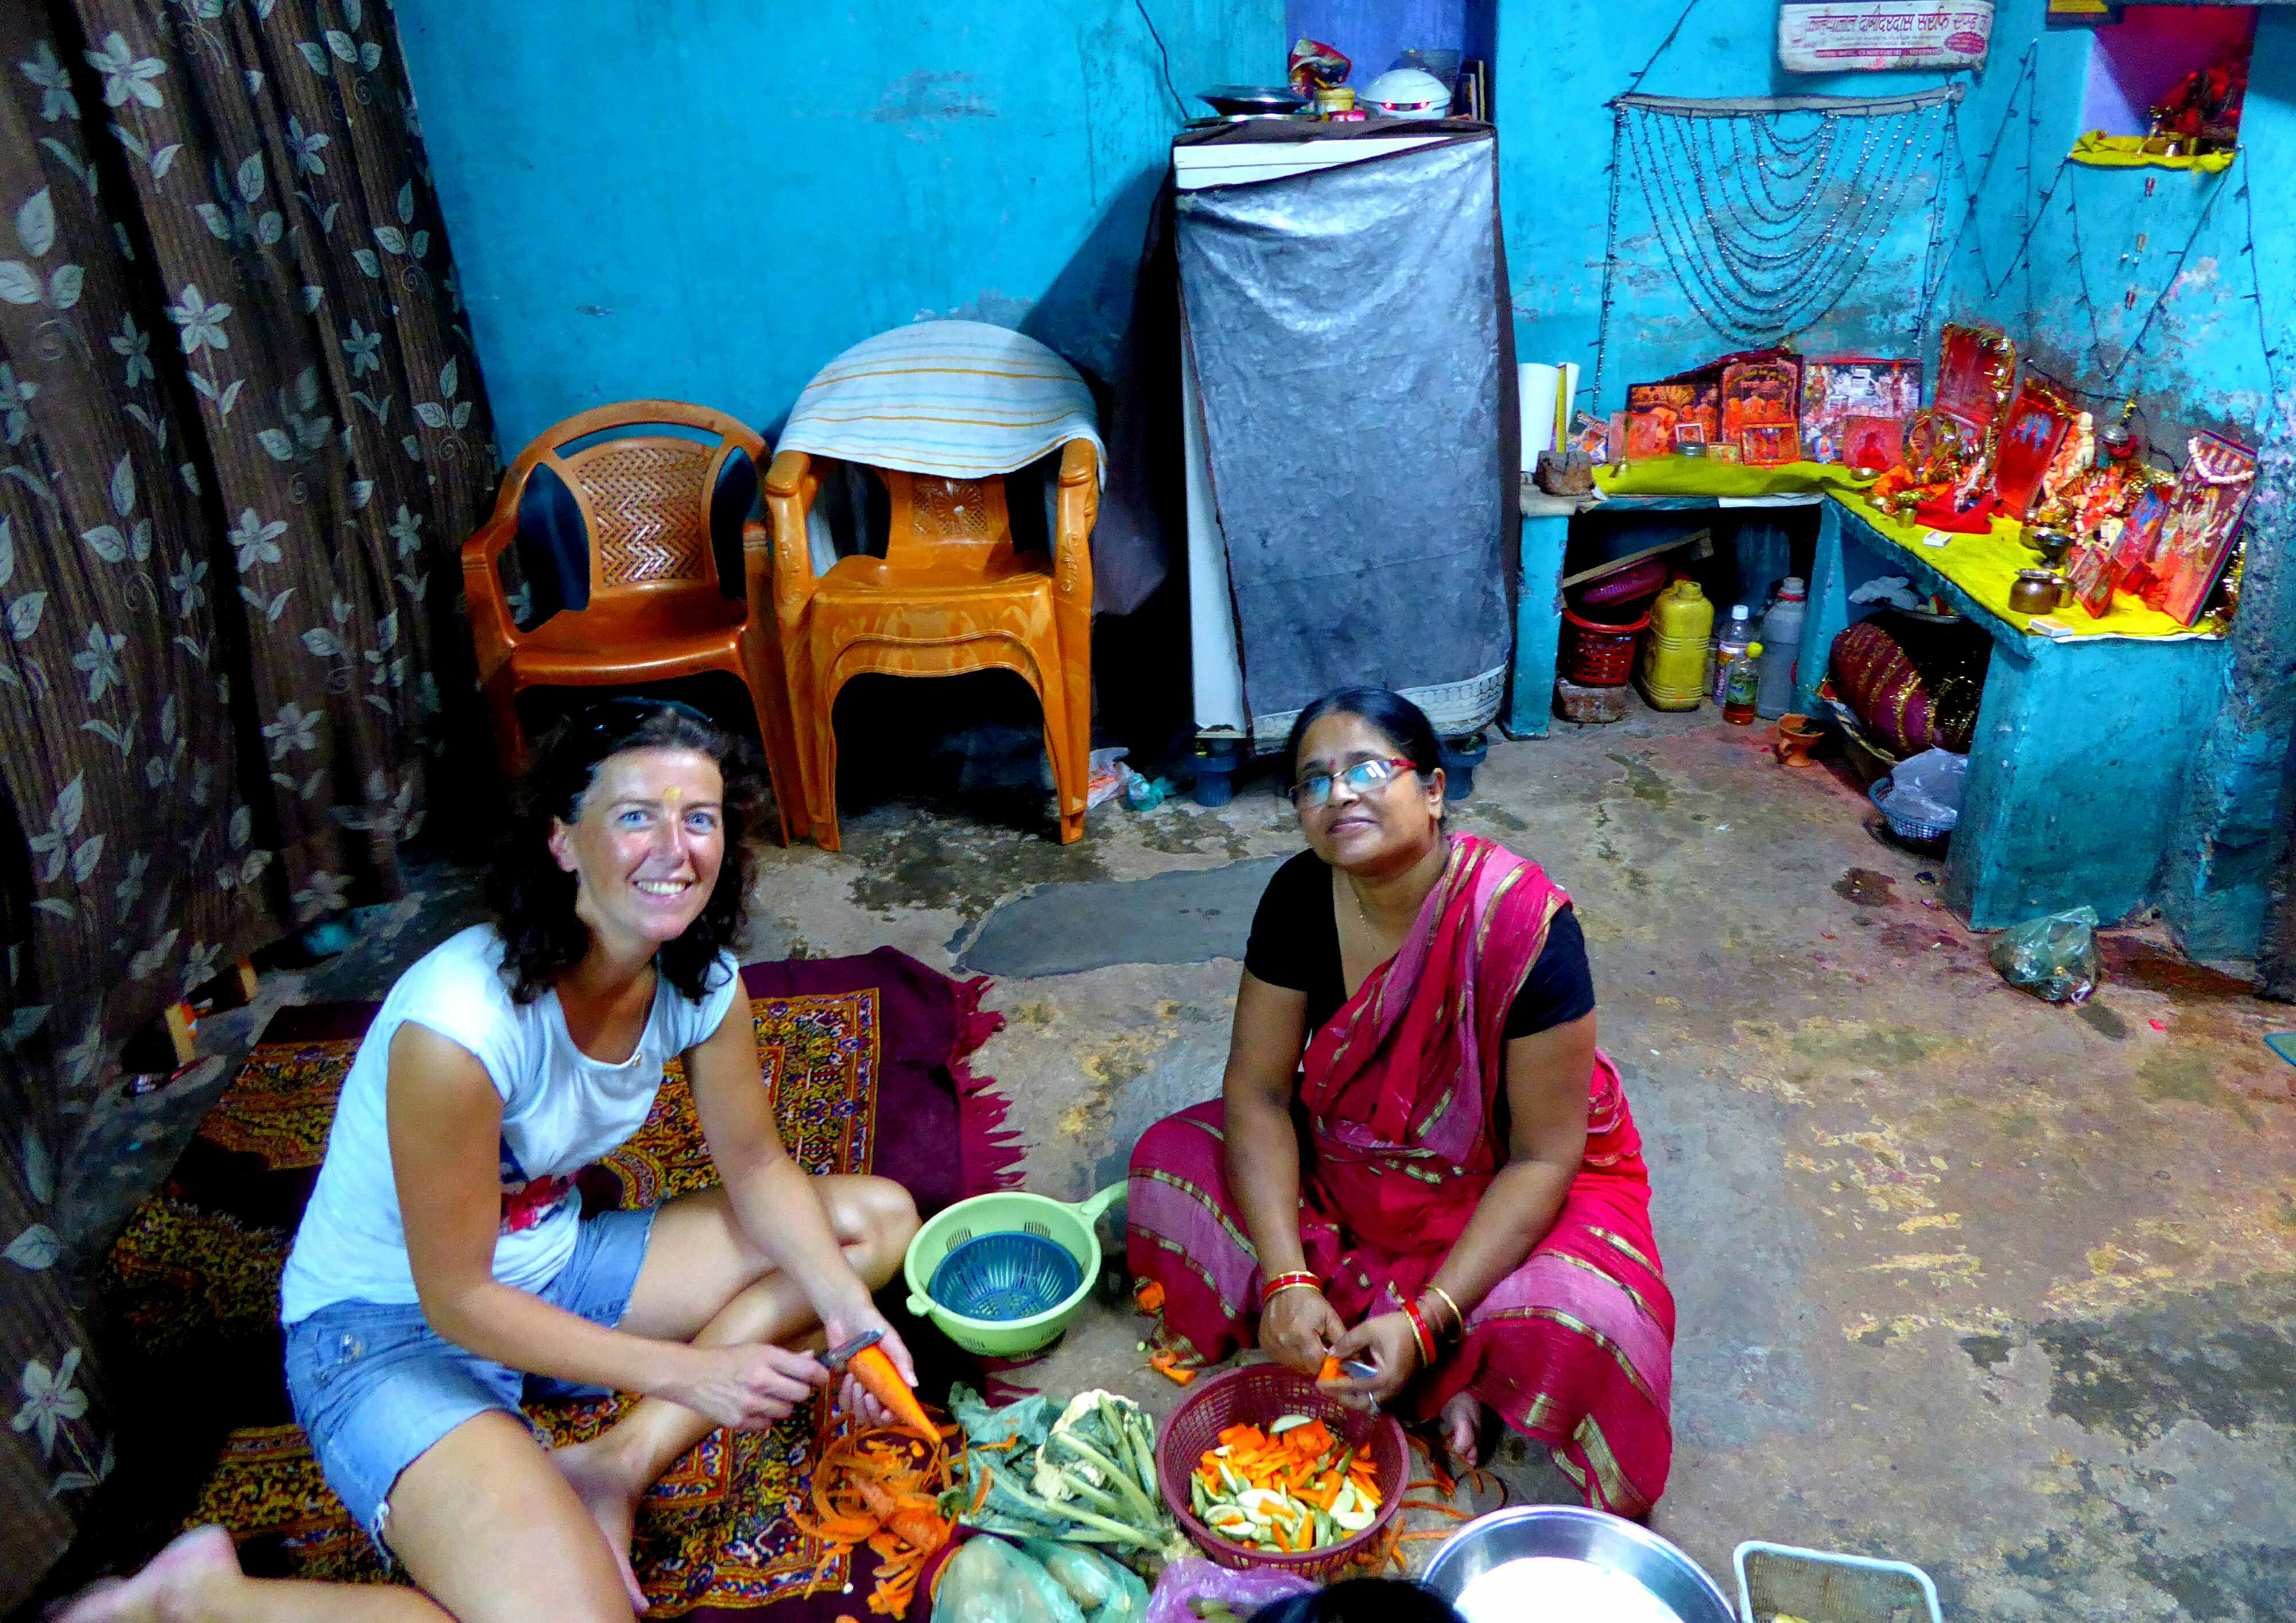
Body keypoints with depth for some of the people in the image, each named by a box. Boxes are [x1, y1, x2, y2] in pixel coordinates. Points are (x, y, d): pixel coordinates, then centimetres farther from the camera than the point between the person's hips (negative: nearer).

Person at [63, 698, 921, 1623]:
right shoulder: (462, 1025, -32)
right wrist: (682, 1373, -22)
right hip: (391, 1325, -7)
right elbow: (459, 1300, -23)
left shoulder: (701, 979, -12)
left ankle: (619, 1463, -7)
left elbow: (756, 1167, 0)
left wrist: (848, 1309, -15)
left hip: (553, 1265, 7)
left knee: (877, 1220, 0)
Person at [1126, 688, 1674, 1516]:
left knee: (1575, 1332, -33)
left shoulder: (1525, 927, -28)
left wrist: (1424, 1321, -29)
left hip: (1505, 1187, -5)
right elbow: (1258, 1092, -12)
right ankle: (1445, 1373, -8)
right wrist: (1286, 1280, -24)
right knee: (1171, 1159, -13)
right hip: (1349, 1163, 6)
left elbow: (1544, 1156, -23)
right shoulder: (1301, 898, -15)